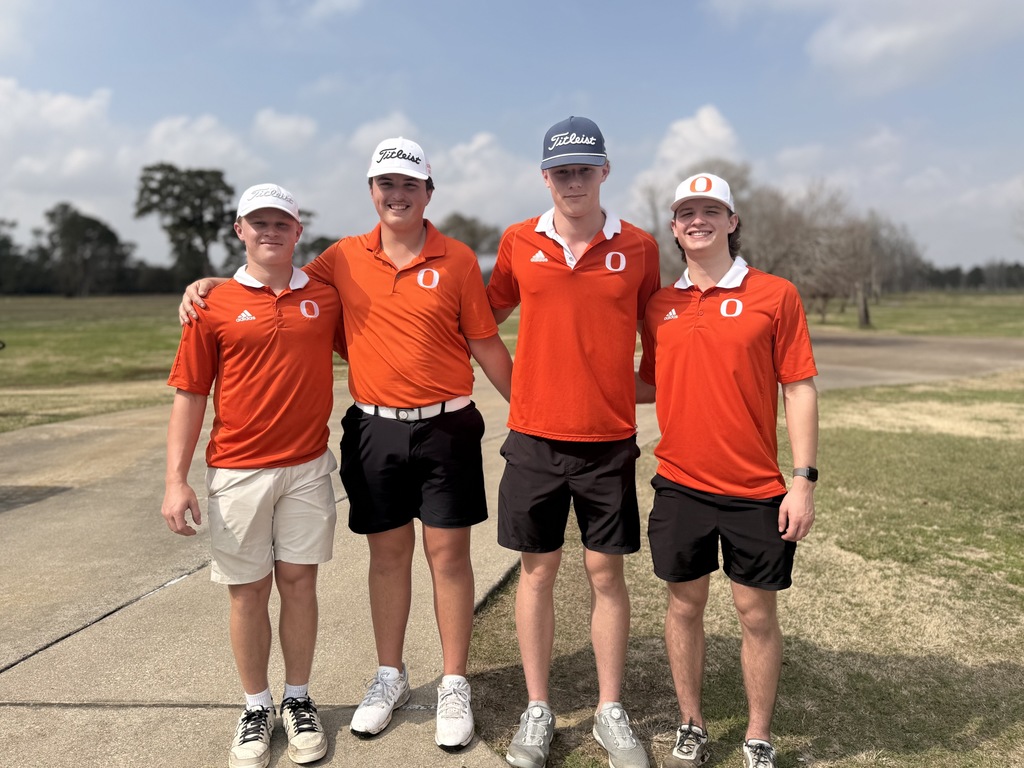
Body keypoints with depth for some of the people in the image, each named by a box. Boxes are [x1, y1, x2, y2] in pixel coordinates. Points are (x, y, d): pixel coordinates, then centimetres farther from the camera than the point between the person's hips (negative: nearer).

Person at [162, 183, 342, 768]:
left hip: (308, 467, 1)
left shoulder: (327, 297, 4)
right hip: (238, 472, -1)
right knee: (248, 590, 9)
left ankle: (299, 701, 27)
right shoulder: (215, 306, -1)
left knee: (299, 581, 9)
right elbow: (190, 396, -1)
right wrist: (177, 479, -6)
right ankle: (257, 708, 27)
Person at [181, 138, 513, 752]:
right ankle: (390, 677, 31)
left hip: (445, 426, -2)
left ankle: (455, 686, 21)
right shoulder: (346, 258, 5)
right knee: (387, 553, 13)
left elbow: (486, 345, 1)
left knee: (448, 553, 5)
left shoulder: (457, 260, -2)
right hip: (373, 429, 3)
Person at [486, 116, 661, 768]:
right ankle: (538, 710, 26)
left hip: (610, 438, 0)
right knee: (538, 570, 9)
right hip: (534, 436, 1)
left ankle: (611, 712, 27)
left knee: (606, 572, 9)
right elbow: (488, 312, 15)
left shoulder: (639, 247, 1)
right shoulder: (519, 242, 2)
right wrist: (518, 387, 9)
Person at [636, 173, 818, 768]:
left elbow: (799, 389, -5)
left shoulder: (775, 294, -3)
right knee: (685, 606, 13)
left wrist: (804, 480, -9)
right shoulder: (660, 305, 6)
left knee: (757, 613, 9)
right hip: (679, 485, 3)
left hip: (755, 491, -2)